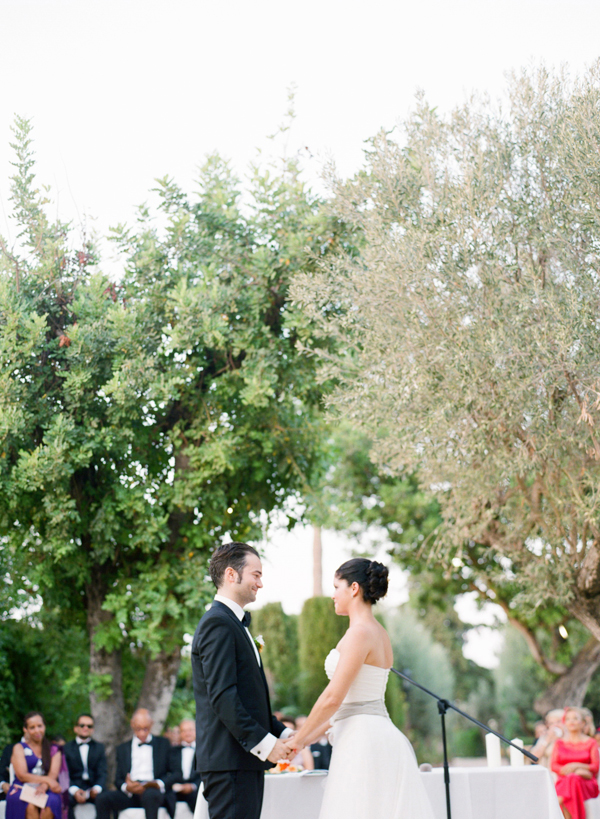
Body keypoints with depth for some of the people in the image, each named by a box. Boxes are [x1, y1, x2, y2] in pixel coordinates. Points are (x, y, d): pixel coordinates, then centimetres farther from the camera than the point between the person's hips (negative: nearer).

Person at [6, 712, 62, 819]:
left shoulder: (53, 750, 18)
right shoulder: (19, 748, 12)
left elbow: (53, 774, 2)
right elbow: (22, 775, -2)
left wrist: (43, 787, -22)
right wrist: (47, 780, -14)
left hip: (45, 791, 1)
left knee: (52, 801, -36)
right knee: (30, 805, -37)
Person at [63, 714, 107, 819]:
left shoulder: (99, 747, 19)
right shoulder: (67, 748, 14)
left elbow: (102, 773, 7)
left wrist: (97, 788, -15)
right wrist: (74, 790, -19)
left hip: (94, 788, 1)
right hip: (74, 788, -1)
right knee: (66, 800, -35)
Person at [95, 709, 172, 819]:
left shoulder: (163, 743, 18)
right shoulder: (123, 748, 23)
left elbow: (174, 773, 11)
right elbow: (118, 779, 17)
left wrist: (159, 784, -11)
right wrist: (126, 787, -9)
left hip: (154, 790, -2)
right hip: (130, 794, 3)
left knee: (150, 794, -40)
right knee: (101, 798, -26)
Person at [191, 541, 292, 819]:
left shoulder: (235, 623, 21)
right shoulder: (218, 623, -12)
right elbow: (222, 696, -20)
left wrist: (282, 733, 13)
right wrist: (263, 743, -19)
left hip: (245, 758, 10)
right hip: (229, 758, -10)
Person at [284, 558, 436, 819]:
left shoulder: (360, 633, -12)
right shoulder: (379, 632, 16)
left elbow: (333, 698, -16)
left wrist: (298, 740, -5)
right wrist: (308, 738, 21)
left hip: (362, 740, -9)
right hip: (378, 736, 9)